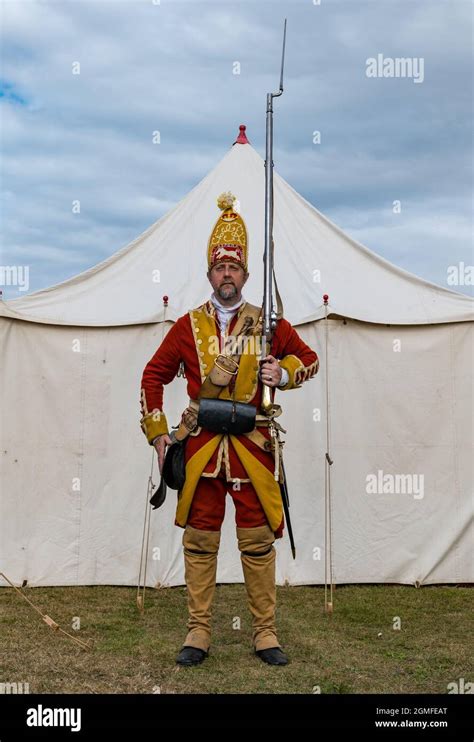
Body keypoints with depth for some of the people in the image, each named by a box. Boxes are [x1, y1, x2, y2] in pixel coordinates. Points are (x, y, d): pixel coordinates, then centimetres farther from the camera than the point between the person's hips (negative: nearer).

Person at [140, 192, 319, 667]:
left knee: (258, 542, 4)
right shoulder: (188, 326, 4)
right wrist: (157, 433, 3)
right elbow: (153, 376, 9)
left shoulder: (269, 324, 4)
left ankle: (265, 633, 17)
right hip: (200, 445, 1)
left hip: (252, 446, 0)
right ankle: (198, 633, 18)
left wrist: (285, 374, -7)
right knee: (199, 540, 6)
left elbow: (309, 358, 15)